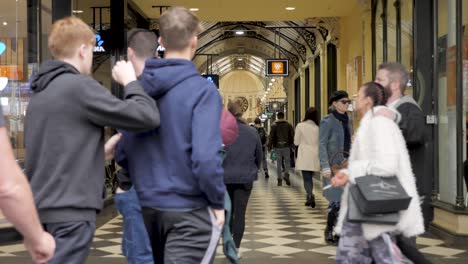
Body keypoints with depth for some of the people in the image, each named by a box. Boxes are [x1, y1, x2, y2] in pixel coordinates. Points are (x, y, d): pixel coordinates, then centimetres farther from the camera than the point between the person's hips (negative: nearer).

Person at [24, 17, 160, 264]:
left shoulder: (39, 92, 14)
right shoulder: (80, 86, -12)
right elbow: (147, 117, -16)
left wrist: (100, 153, 22)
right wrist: (130, 81, 0)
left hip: (43, 207, 9)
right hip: (71, 210, -9)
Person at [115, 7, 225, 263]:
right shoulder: (202, 90, -14)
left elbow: (122, 153, 7)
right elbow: (205, 157, -23)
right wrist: (218, 202, -9)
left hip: (148, 206, 7)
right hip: (189, 209, -6)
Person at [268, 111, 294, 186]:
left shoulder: (274, 125, -2)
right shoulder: (289, 125, 2)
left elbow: (271, 136, -5)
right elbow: (292, 135, 1)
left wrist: (269, 145, 0)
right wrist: (291, 143, 9)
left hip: (277, 146, 0)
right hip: (286, 146, 0)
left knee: (279, 163, 6)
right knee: (287, 161, 10)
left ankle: (279, 179, 6)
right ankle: (286, 174, -14)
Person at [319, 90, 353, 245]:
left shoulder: (347, 121, 14)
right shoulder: (327, 121, -6)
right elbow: (322, 146, -10)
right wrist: (325, 167, -17)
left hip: (346, 165, 7)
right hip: (333, 166, -7)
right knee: (336, 200, -8)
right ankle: (329, 233, 4)